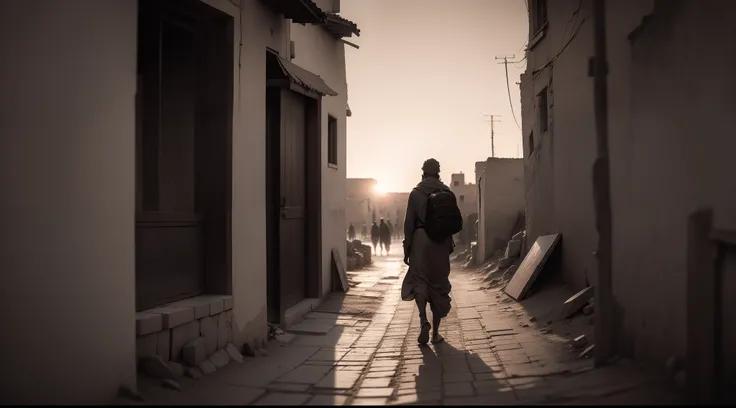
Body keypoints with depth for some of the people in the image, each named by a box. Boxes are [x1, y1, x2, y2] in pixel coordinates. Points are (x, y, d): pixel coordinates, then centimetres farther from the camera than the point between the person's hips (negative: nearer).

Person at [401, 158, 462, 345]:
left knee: (419, 280, 3)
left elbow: (409, 222, -4)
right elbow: (455, 221, 5)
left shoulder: (416, 193, -2)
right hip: (441, 243, 2)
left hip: (421, 240, -2)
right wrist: (450, 244, 14)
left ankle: (424, 321, -21)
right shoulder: (447, 193, 5)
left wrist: (406, 248, 0)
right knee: (439, 283, 7)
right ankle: (435, 332, 10)